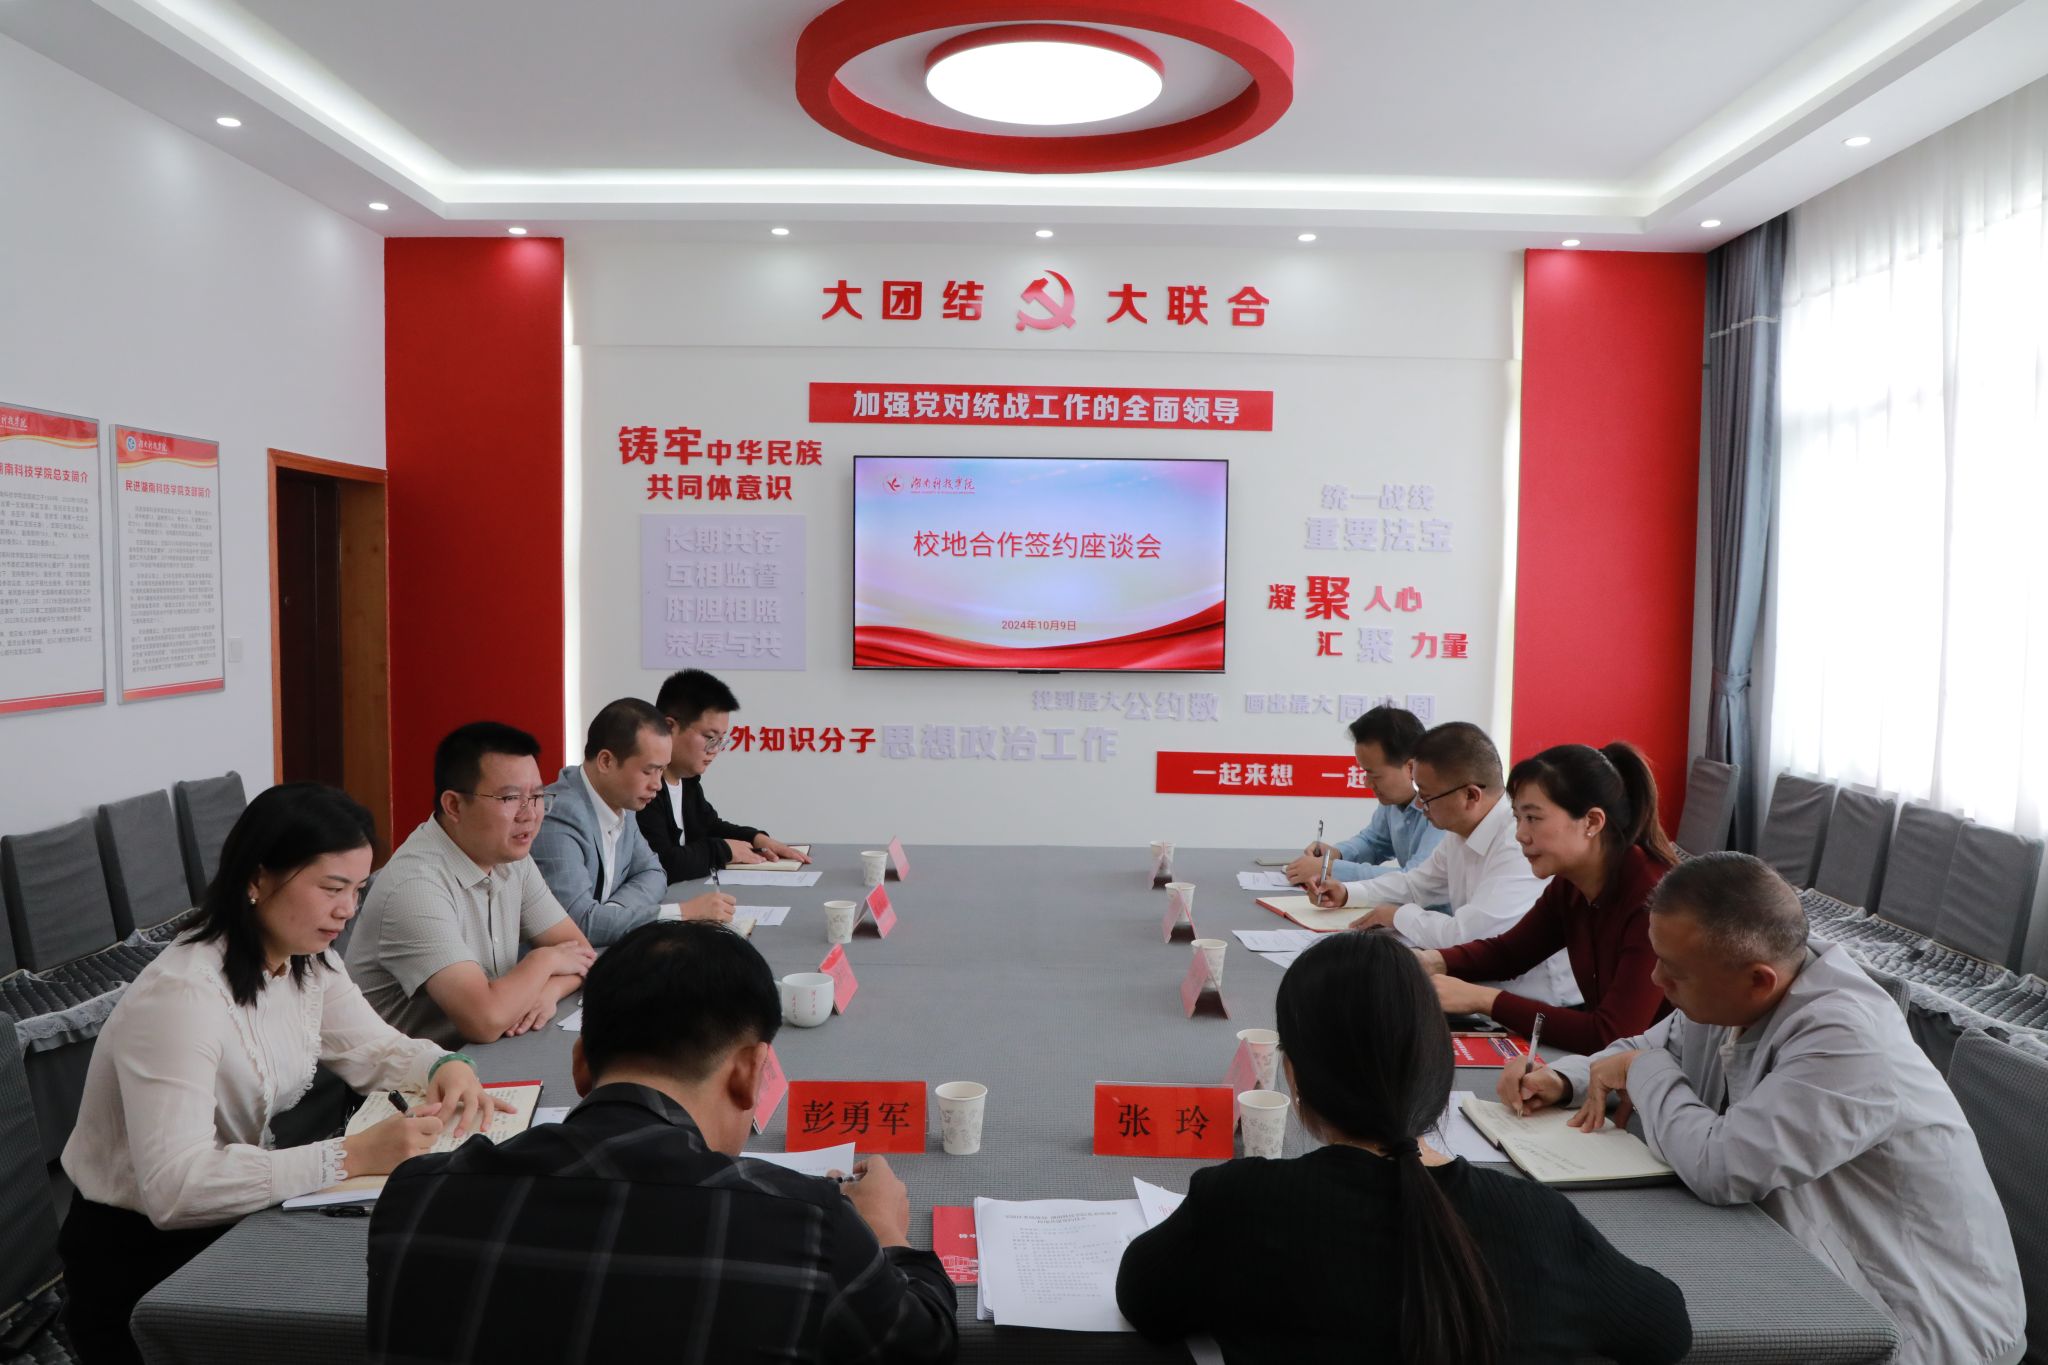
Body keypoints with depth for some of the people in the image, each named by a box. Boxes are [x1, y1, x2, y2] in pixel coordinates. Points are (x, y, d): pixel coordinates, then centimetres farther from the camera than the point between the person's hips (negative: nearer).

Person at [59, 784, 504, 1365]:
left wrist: (445, 1067, -17)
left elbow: (373, 1047, 4)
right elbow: (174, 1188, -36)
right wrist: (351, 1156, -40)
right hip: (141, 1256, -7)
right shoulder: (181, 995, -29)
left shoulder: (306, 958, -2)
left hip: (236, 1220, 7)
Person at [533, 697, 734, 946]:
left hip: (597, 953, 7)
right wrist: (685, 912, -21)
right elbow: (581, 922, -26)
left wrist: (608, 914, -10)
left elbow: (651, 873, 10)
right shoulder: (558, 816, -21)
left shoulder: (620, 802, 2)